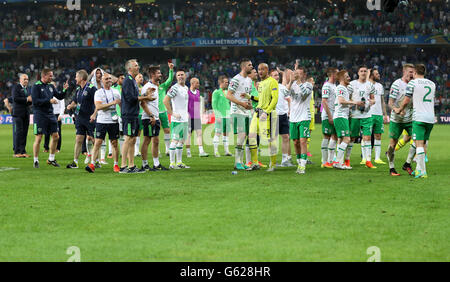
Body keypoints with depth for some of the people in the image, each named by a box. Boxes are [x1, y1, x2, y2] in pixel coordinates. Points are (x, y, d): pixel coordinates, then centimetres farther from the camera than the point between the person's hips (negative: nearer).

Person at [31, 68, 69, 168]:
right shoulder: (36, 86, -9)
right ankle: (35, 161, 6)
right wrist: (49, 100, -20)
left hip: (50, 114, 7)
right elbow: (35, 101, -18)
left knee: (55, 136, 6)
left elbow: (60, 96, 18)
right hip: (39, 115, -7)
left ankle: (51, 159, 20)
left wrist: (64, 90, -1)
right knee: (38, 138, -5)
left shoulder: (51, 86, 11)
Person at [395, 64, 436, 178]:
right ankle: (419, 169, 19)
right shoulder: (432, 84, 15)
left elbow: (406, 101, -1)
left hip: (419, 118, -6)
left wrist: (399, 110, 18)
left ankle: (422, 172, -15)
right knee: (423, 144, 14)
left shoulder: (412, 83, -3)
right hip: (431, 118, 6)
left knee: (419, 144, -8)